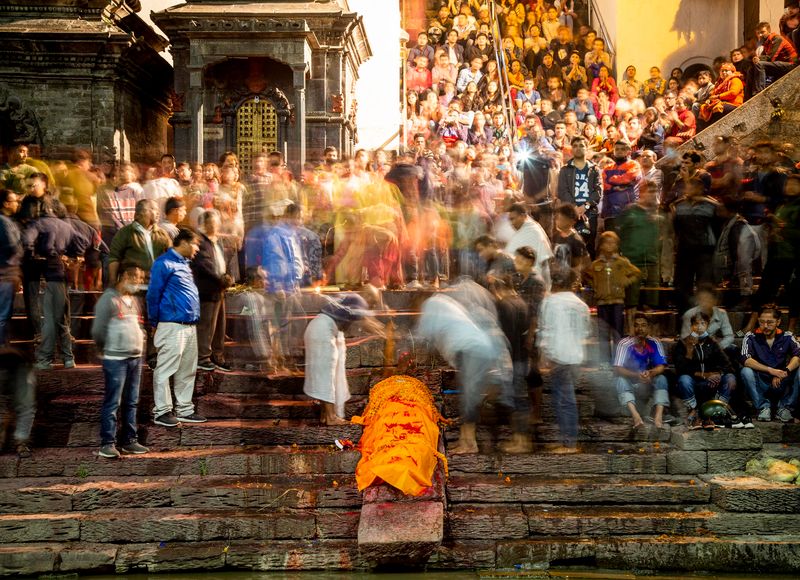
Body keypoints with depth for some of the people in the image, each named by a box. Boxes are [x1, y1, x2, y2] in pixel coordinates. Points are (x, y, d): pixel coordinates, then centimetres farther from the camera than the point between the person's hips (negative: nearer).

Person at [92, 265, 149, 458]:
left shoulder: (133, 300, 15)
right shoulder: (109, 299, -11)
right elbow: (98, 330, -12)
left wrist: (140, 341, 12)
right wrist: (105, 349, 1)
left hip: (135, 358, 8)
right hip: (115, 359, -8)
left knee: (131, 402, 12)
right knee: (112, 402, -5)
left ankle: (129, 440, 20)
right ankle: (107, 443, 0)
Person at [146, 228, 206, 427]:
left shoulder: (184, 263, 18)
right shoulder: (164, 263, -10)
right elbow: (153, 294, -9)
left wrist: (194, 318, 16)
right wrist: (154, 322, -5)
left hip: (190, 326, 9)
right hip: (172, 326, -9)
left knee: (188, 370, 12)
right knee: (166, 369, -4)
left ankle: (185, 409, 19)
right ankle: (162, 412, 0)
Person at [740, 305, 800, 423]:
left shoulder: (787, 337, 0)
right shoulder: (751, 337, -5)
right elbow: (746, 360, -21)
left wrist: (785, 372, -36)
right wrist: (771, 370, -32)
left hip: (782, 387, 1)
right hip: (760, 386, -1)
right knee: (746, 371, -29)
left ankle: (785, 407, -8)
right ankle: (763, 407, -13)